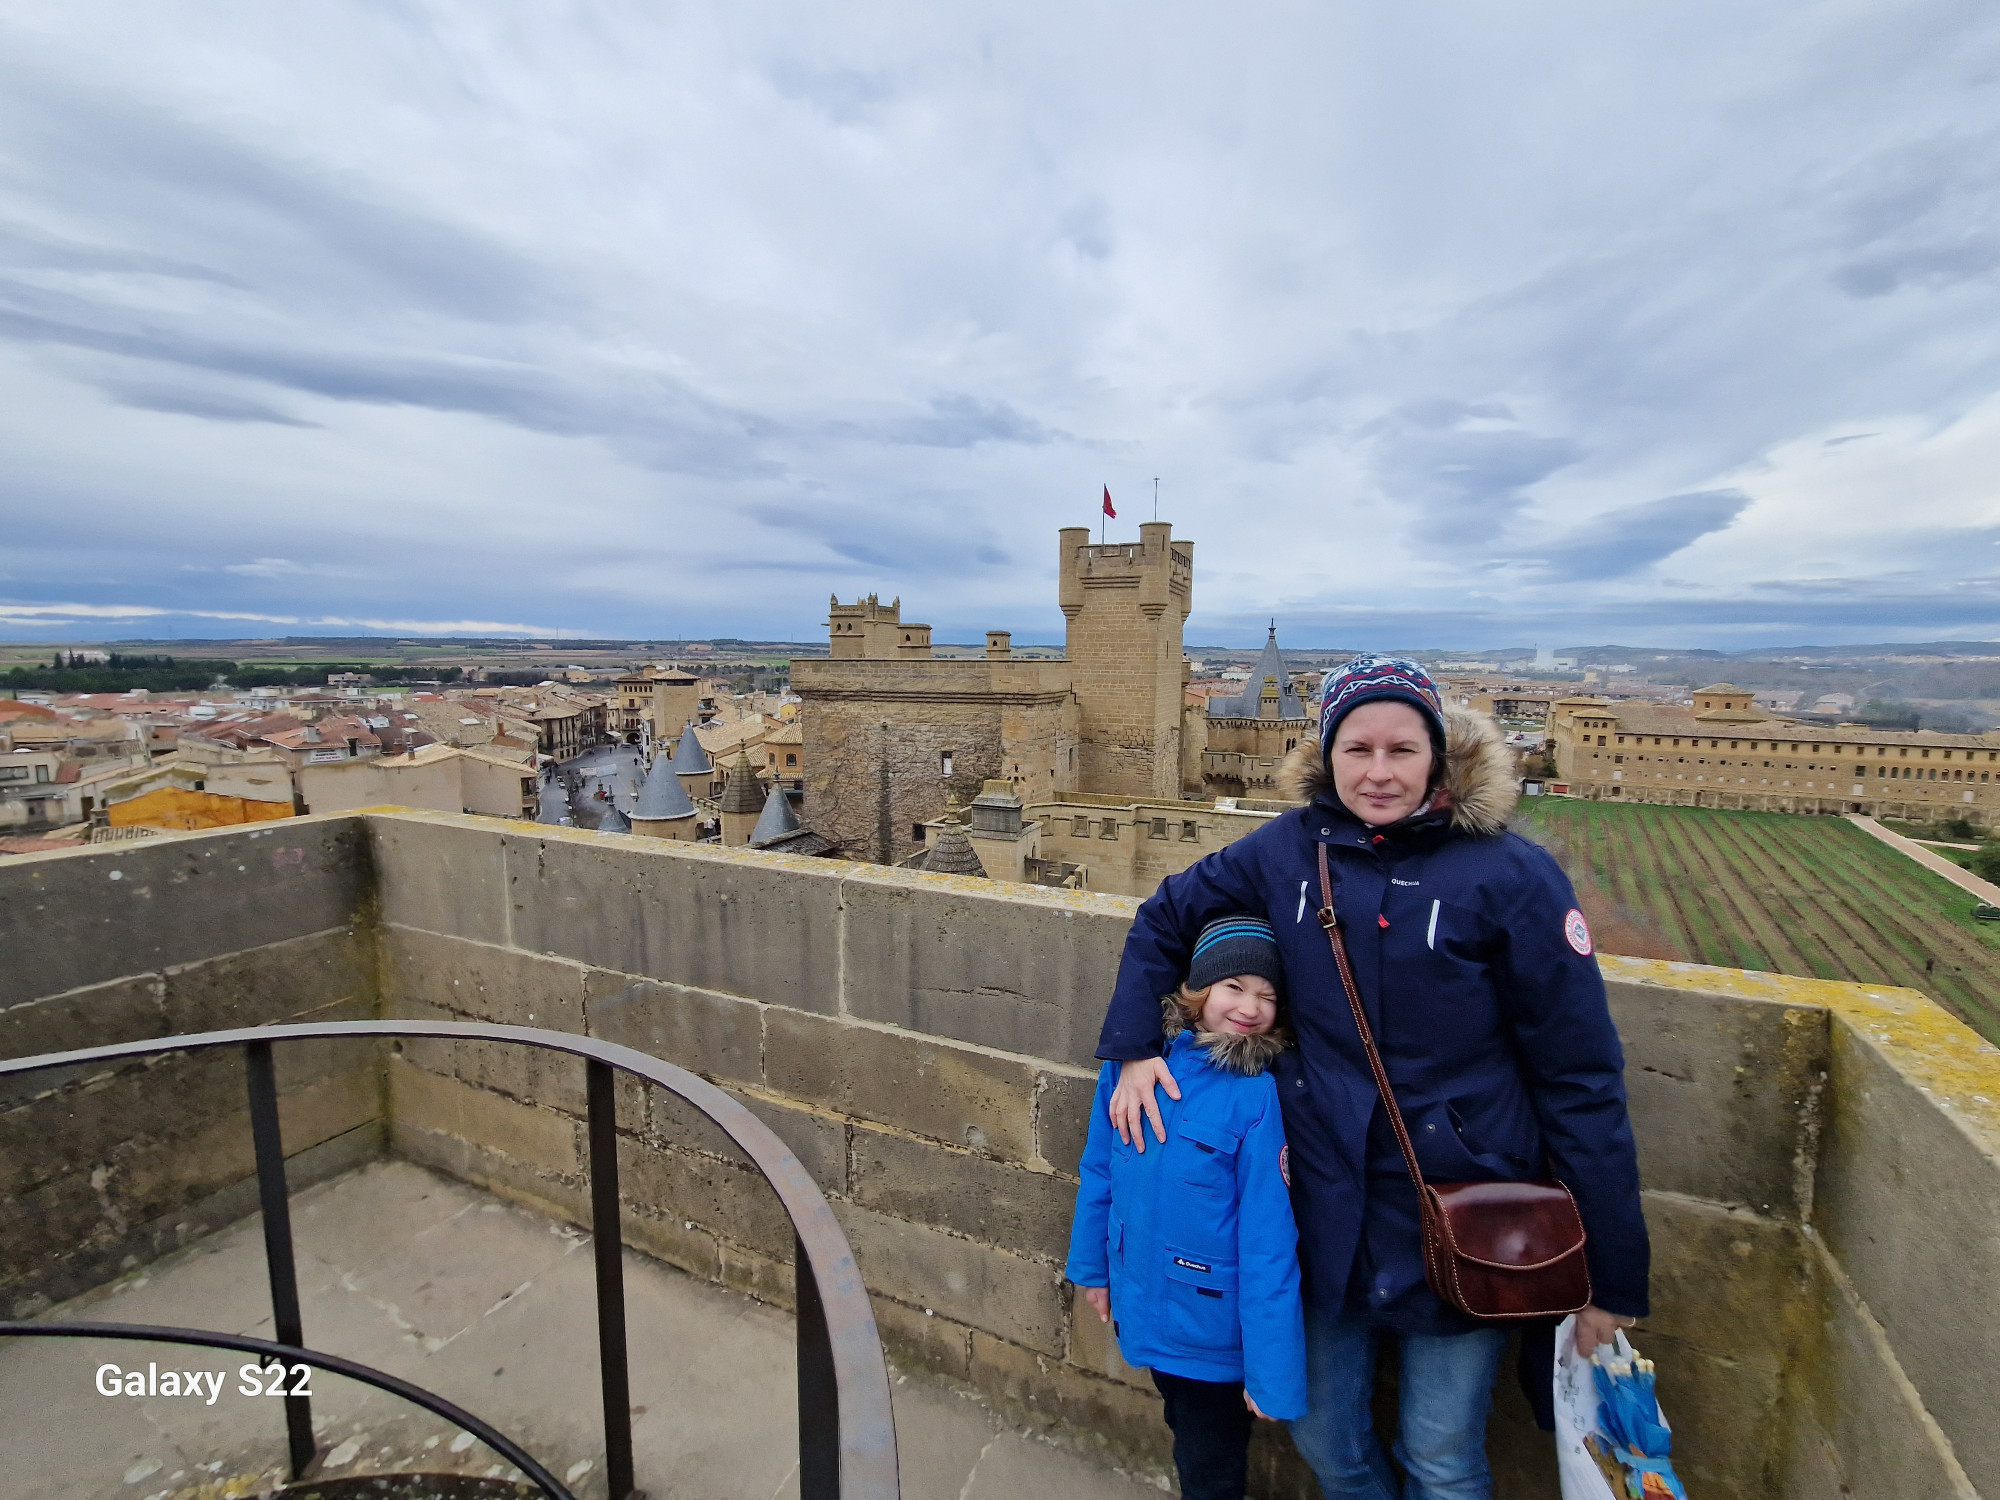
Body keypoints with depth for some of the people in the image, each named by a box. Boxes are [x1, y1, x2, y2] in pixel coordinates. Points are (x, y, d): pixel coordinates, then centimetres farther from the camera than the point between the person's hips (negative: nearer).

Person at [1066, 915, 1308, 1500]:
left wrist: (1271, 1369, -15)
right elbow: (1100, 1171, -2)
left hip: (1214, 1325, -4)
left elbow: (1268, 1240, -21)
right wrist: (1092, 1266, 7)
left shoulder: (1258, 1095, -25)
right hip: (1144, 1304, 4)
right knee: (1185, 1433, 31)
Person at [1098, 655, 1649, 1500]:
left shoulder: (1510, 875, -15)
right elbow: (1166, 918, 6)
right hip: (1329, 1205, 3)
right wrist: (1134, 1048, -3)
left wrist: (1613, 1281, -8)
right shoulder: (1290, 849, -6)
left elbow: (1581, 1079, -11)